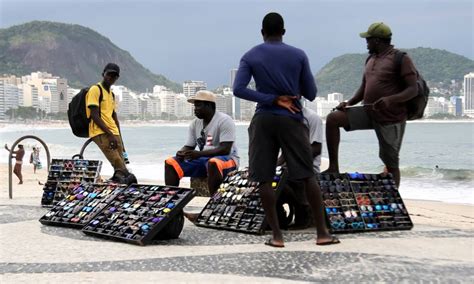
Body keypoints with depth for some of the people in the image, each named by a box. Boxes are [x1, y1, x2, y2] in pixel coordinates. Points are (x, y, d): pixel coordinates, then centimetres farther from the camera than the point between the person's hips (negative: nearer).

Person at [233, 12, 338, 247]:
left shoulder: (250, 57, 3)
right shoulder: (299, 56, 2)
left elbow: (238, 90, -11)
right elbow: (311, 94, 4)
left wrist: (273, 99, -8)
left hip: (263, 120, 0)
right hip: (291, 120, 0)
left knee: (264, 178, 4)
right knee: (307, 175, 4)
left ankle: (276, 235, 3)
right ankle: (322, 232, 4)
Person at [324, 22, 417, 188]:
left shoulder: (400, 59, -9)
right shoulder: (371, 59, 15)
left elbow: (413, 89, -15)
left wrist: (390, 99, -31)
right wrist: (350, 103, 3)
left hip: (391, 118, -7)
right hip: (368, 112, 7)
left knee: (391, 163, 0)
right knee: (333, 119, -10)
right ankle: (333, 167, -7)